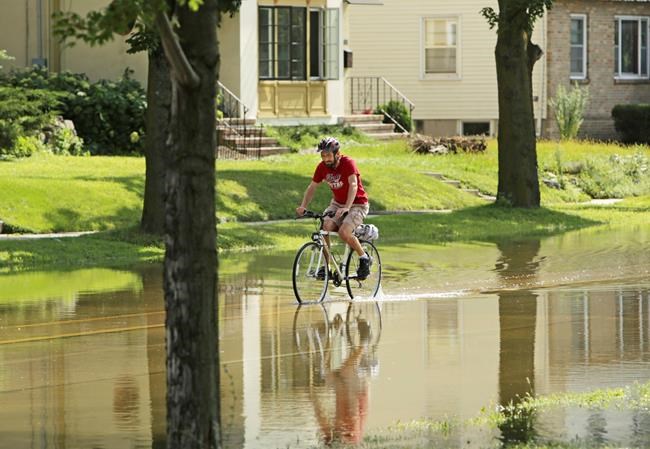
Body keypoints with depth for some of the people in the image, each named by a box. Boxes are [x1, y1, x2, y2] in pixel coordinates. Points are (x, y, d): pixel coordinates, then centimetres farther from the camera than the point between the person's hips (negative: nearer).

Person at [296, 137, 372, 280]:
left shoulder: (348, 163, -23)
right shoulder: (322, 167, -7)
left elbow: (353, 185, -35)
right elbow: (312, 187, -1)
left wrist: (346, 208, -49)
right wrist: (303, 207, -18)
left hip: (357, 204, -5)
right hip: (337, 203, 5)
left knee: (344, 232, -28)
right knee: (324, 227, -23)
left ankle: (365, 258, -4)